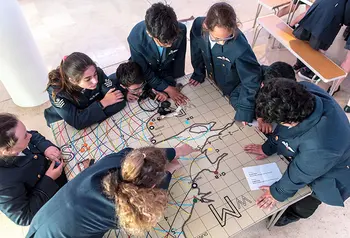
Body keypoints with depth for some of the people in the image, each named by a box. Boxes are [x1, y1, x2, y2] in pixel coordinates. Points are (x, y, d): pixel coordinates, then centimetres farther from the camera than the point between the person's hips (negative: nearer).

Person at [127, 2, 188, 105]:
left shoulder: (180, 30, -33)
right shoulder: (135, 38, -36)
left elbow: (178, 62, -16)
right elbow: (143, 71, -21)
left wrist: (171, 85, -16)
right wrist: (167, 88, -23)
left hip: (171, 75, 2)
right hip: (148, 77, -1)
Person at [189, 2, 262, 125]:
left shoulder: (240, 48, -41)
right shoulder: (198, 25, -28)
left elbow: (252, 80, -28)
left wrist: (244, 109, -23)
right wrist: (198, 72, 5)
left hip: (234, 89, -4)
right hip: (213, 81, 4)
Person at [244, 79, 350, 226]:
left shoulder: (320, 147, -49)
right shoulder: (304, 90, -32)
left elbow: (300, 174, -28)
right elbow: (283, 128, -12)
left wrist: (278, 192, -9)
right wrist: (268, 147, 1)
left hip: (328, 171, -5)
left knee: (304, 205, 23)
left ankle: (295, 213, 56)